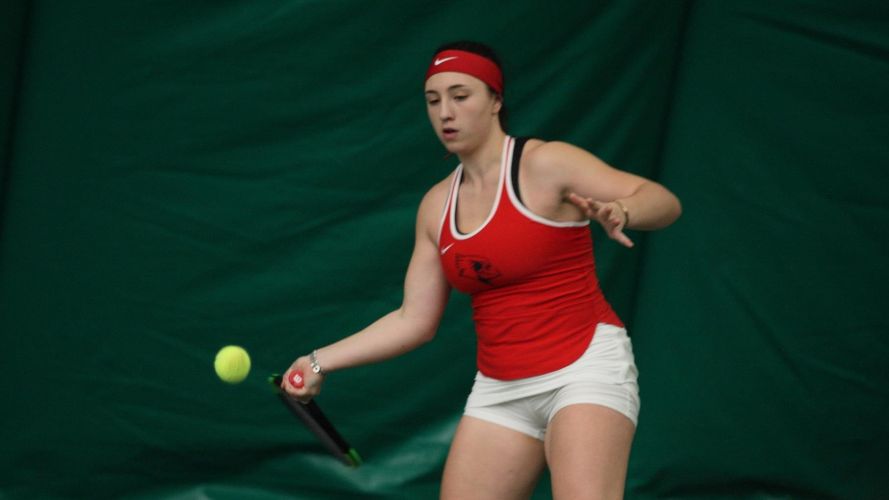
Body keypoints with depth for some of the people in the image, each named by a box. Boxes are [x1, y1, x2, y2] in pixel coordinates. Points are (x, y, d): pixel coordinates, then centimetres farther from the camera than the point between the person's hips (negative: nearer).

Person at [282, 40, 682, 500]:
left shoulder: (545, 164, -8)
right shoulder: (437, 206, 10)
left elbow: (664, 202, -12)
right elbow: (415, 320, 12)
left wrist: (619, 212, -34)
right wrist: (321, 362, 6)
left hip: (584, 366, -6)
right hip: (500, 390, 6)